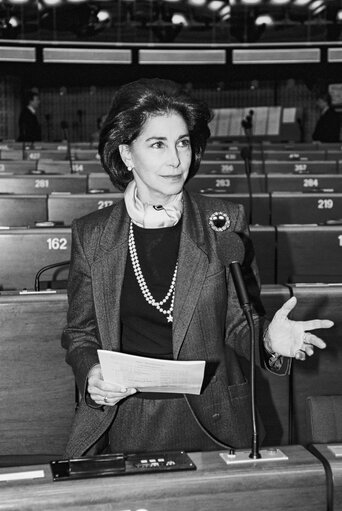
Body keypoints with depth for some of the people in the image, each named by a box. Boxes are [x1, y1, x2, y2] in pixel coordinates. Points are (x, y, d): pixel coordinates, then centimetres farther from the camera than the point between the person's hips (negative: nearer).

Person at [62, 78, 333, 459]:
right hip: (122, 423, 0)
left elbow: (238, 324, 4)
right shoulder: (90, 235, 1)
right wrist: (90, 373, -10)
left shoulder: (224, 223, -1)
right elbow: (80, 333, 9)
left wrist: (269, 338, -16)